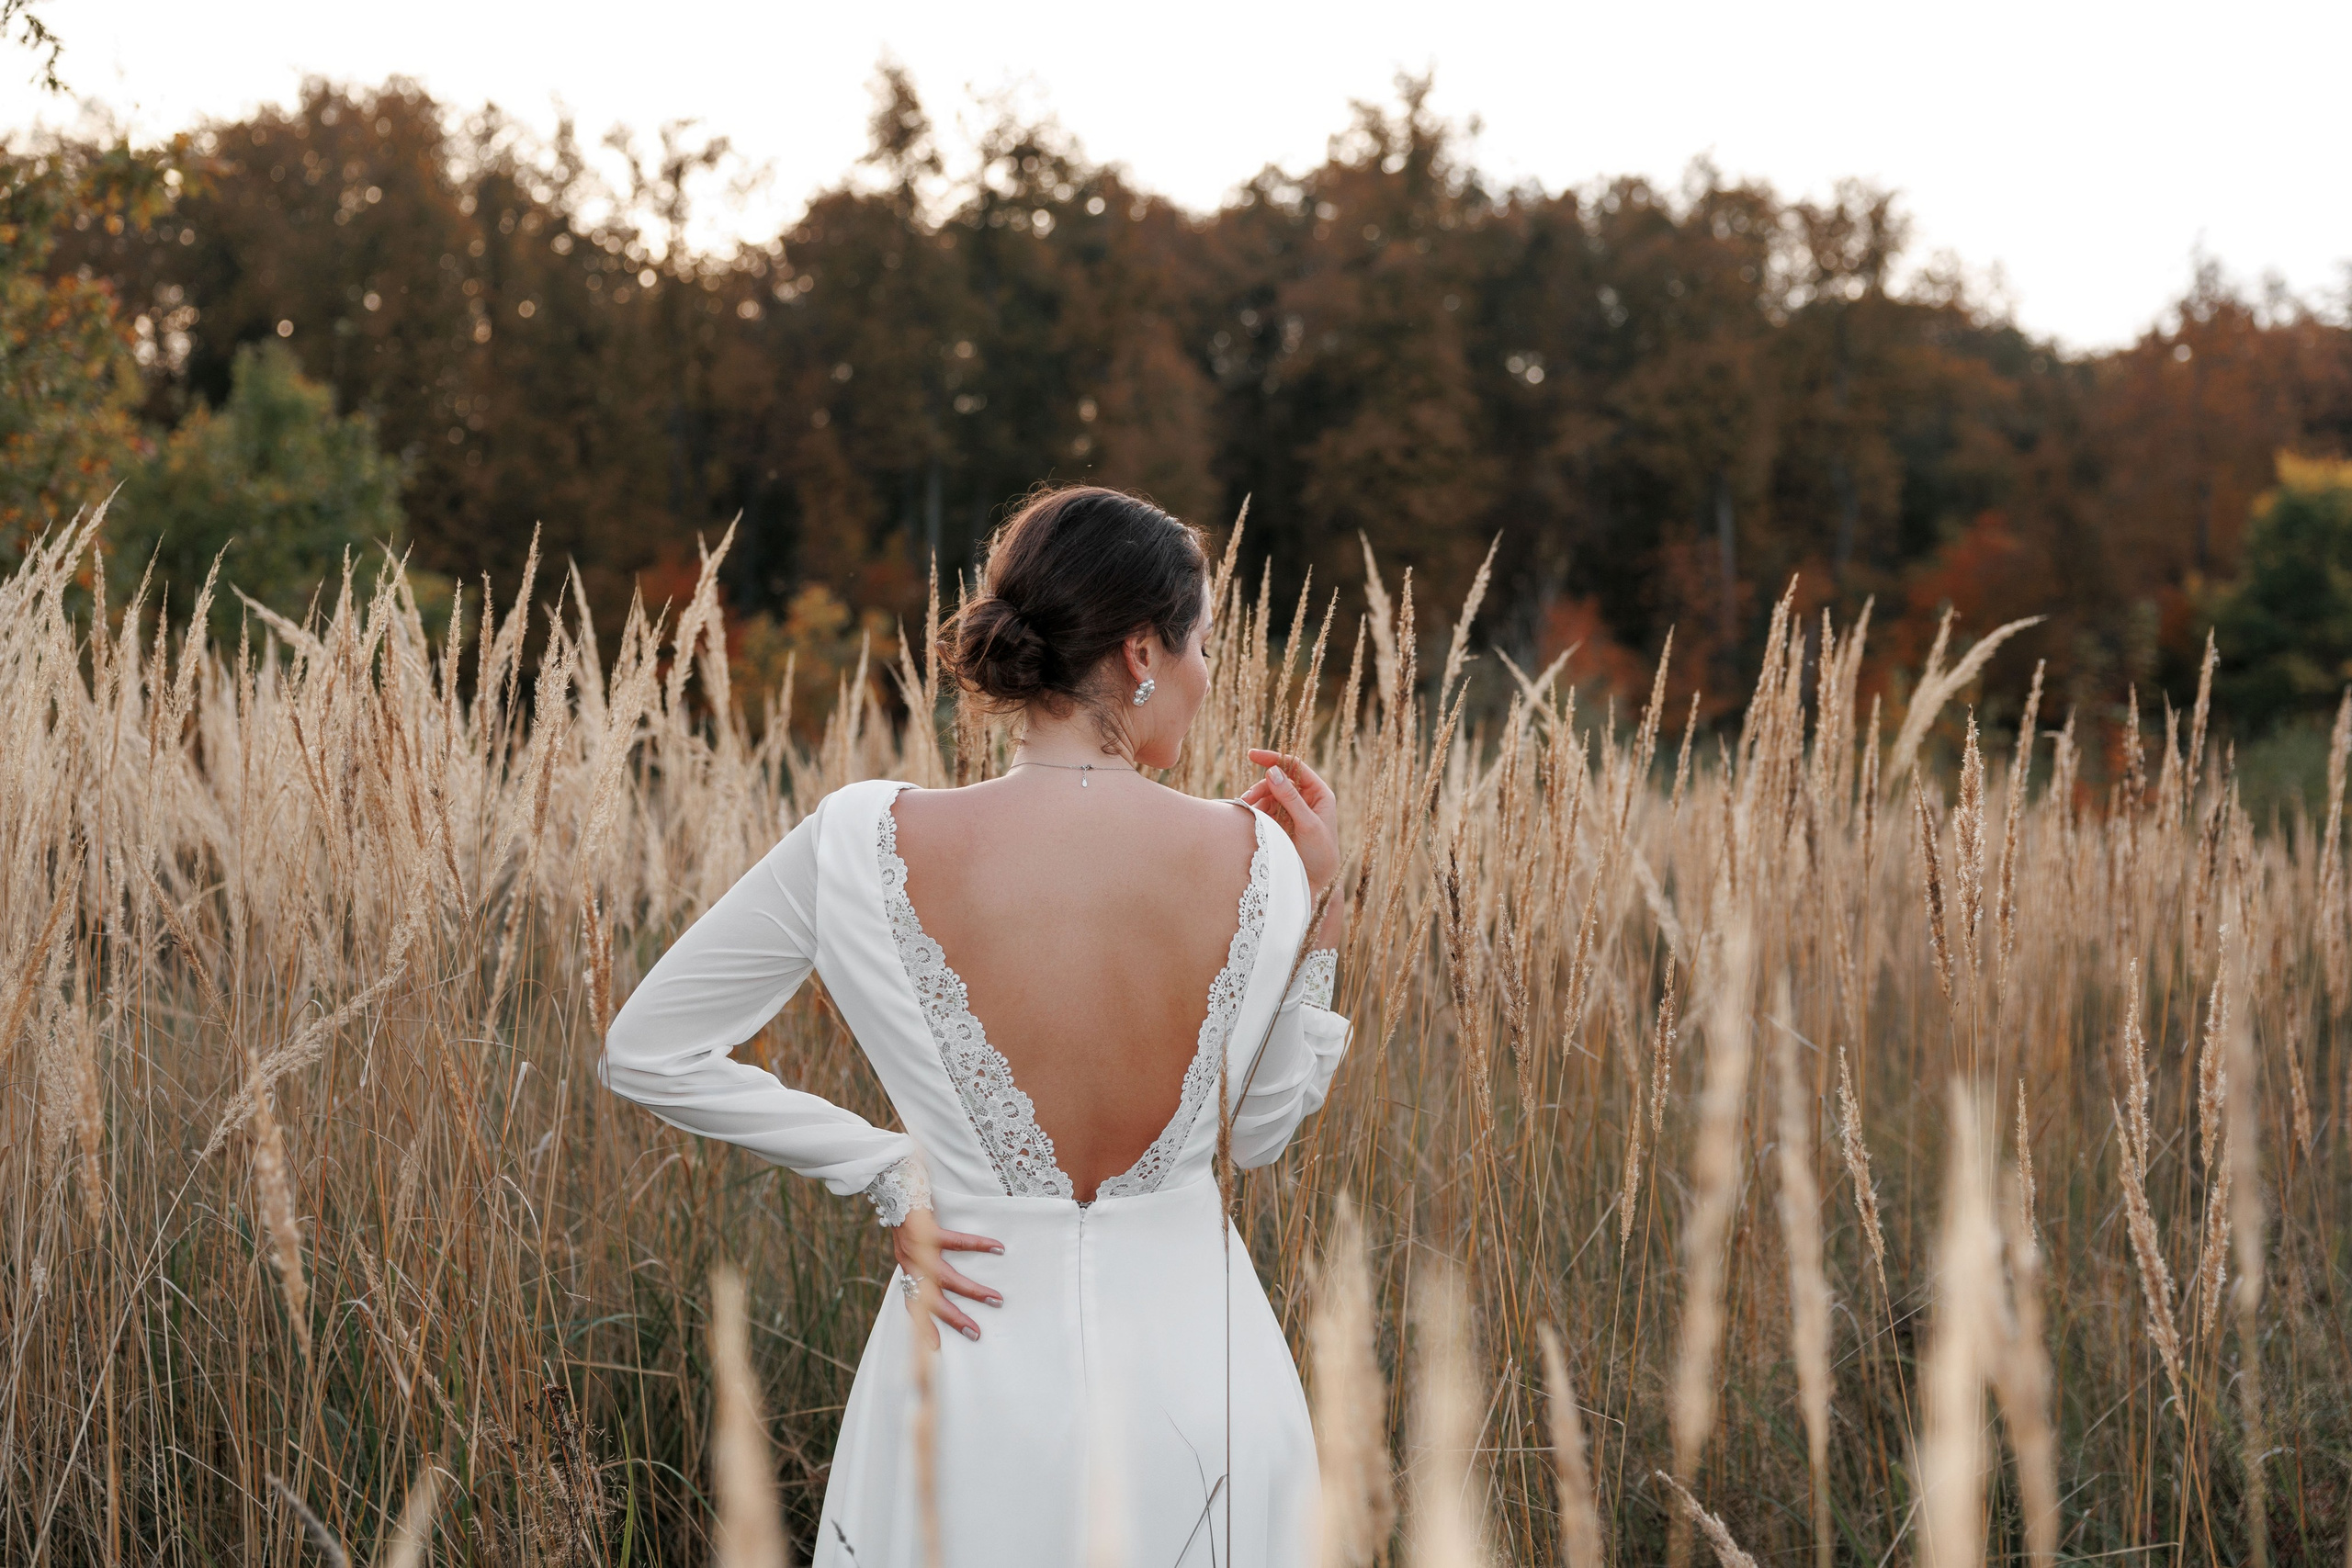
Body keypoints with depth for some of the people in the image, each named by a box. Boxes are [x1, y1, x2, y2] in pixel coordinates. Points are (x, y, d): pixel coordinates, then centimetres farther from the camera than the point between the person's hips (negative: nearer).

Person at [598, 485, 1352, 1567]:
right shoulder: (1255, 861, -11)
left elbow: (646, 1052, -4)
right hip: (1199, 1363, 1)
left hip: (983, 1371, 0)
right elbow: (1263, 1130, 4)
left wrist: (888, 1172, -3)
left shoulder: (871, 845, -13)